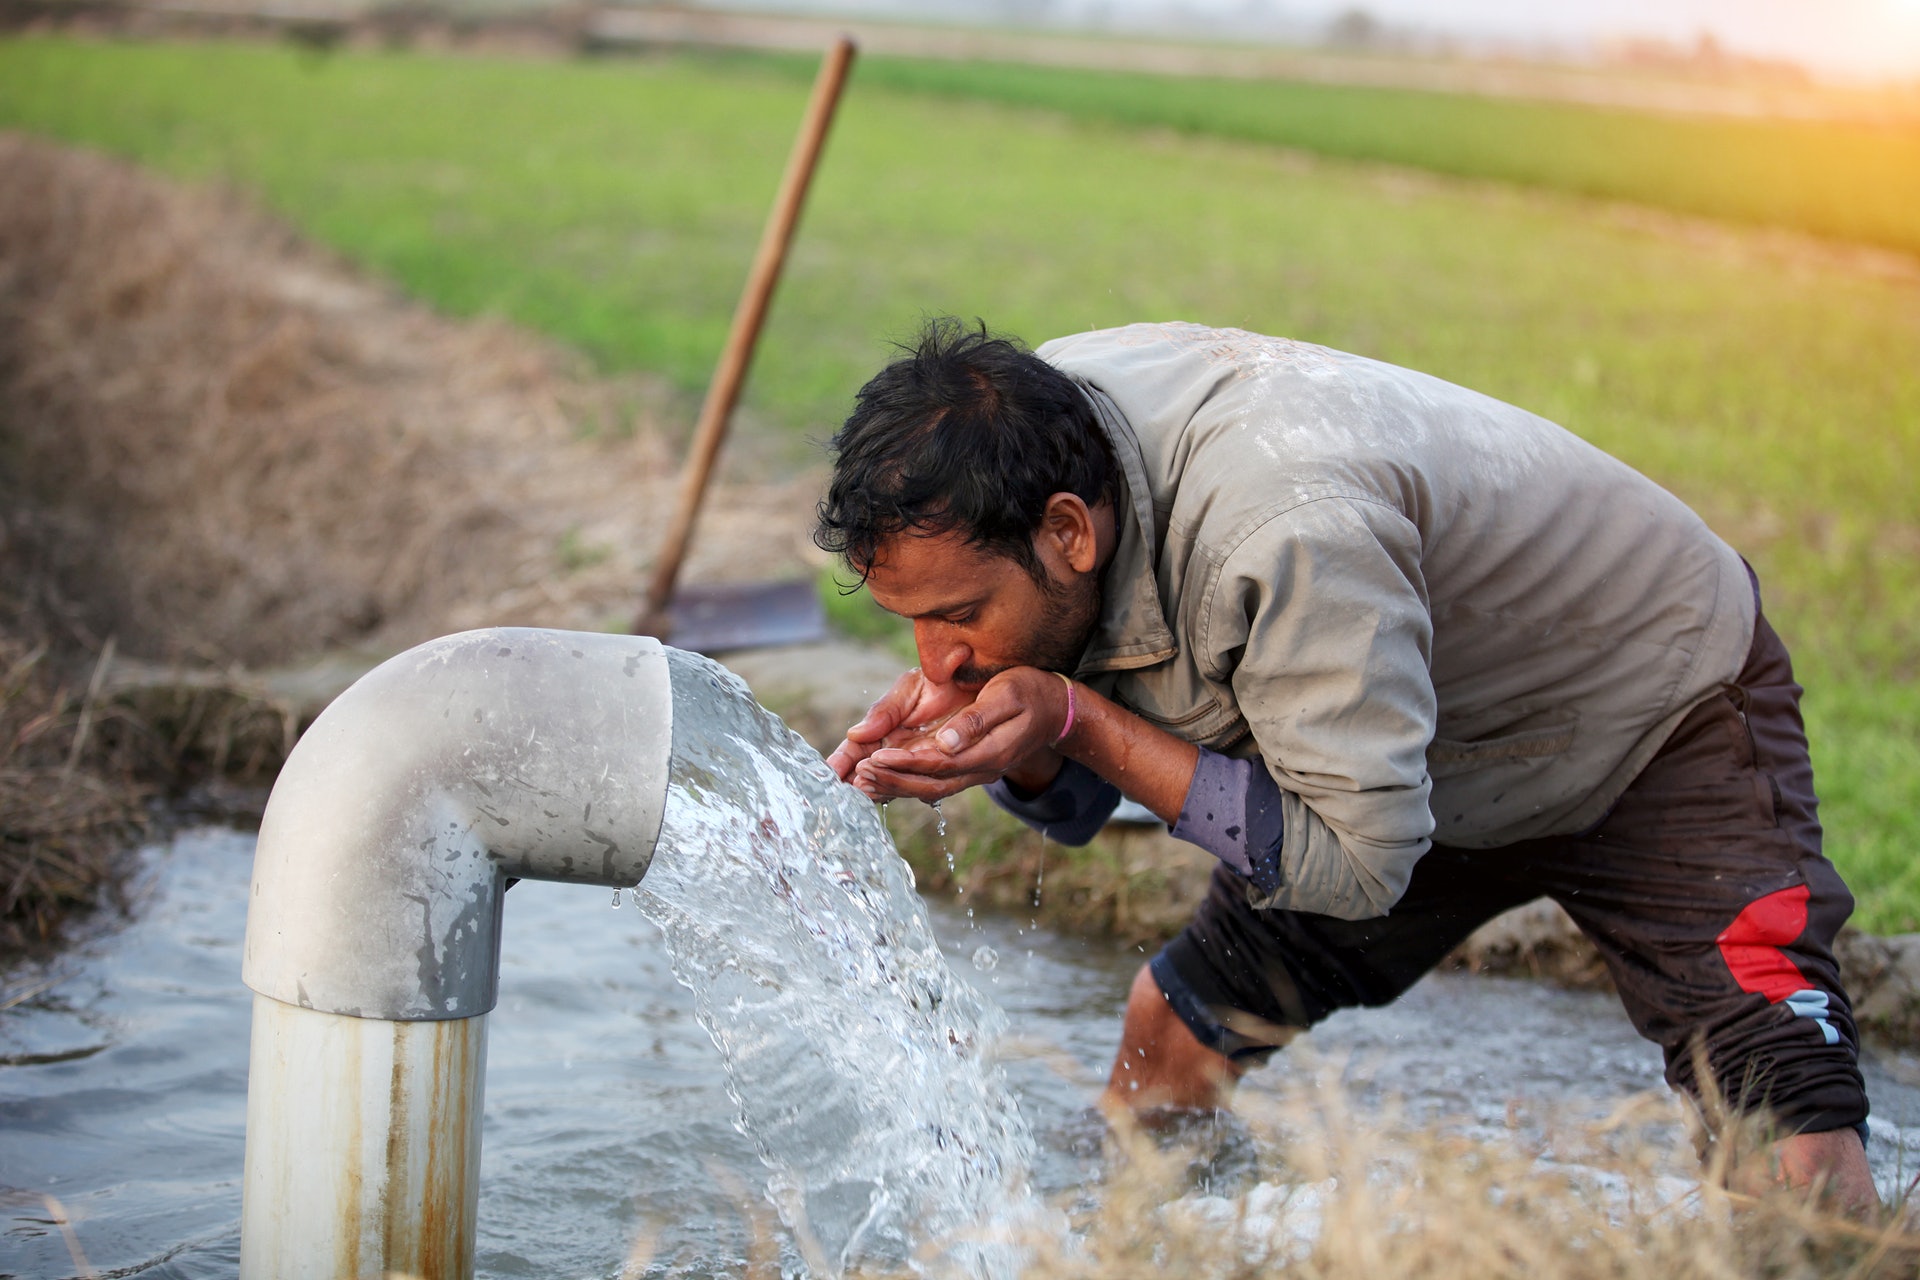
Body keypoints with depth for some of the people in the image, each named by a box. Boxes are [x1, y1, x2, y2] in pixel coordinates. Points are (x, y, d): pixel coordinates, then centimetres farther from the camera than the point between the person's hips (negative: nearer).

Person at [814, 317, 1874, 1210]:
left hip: (1661, 723, -6)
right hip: (1435, 761, 7)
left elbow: (1359, 863, -31)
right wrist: (968, 719, -28)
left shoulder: (1284, 532, -41)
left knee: (1804, 1181, -20)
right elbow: (1081, 805, -6)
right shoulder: (1026, 429, -17)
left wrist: (1076, 721, -34)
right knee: (1172, 1029, 4)